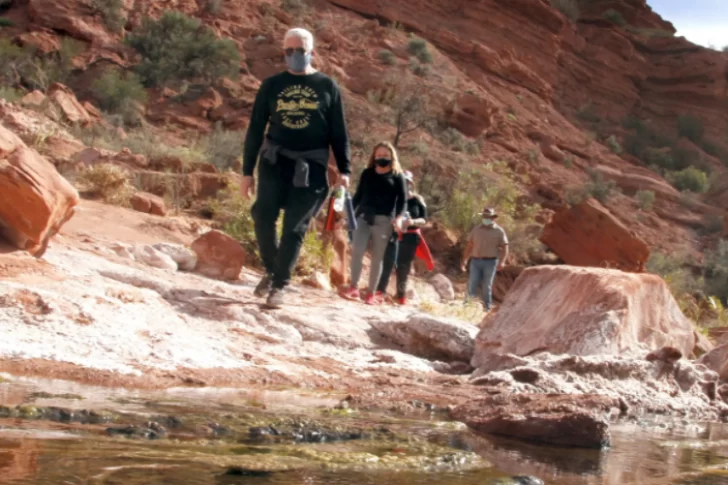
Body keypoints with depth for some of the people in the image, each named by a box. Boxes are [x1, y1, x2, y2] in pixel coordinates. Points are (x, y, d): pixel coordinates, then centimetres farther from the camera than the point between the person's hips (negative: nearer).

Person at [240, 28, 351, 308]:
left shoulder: (327, 87, 5)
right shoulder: (272, 86, 7)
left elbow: (339, 132, 5)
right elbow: (255, 129, 9)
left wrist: (344, 169, -4)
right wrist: (247, 171, 5)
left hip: (311, 166, -1)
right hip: (275, 160, 1)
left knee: (295, 227, -2)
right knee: (263, 215, -13)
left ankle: (279, 285, 6)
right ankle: (271, 269, 9)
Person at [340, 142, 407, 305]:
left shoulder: (397, 176, 8)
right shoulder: (367, 173, 16)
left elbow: (402, 199, 1)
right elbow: (358, 195, 18)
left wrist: (399, 217, -15)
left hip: (383, 220, -2)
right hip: (363, 216, 2)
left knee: (377, 257, 0)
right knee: (356, 251, -16)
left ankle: (371, 293, 4)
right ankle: (354, 288, -9)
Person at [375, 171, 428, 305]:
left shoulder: (417, 200, 4)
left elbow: (424, 220, 0)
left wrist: (413, 222, -21)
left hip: (410, 237, 1)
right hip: (393, 234, -1)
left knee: (404, 266, 6)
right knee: (388, 262, -13)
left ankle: (401, 295, 14)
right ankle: (380, 292, -17)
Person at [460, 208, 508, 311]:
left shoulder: (499, 231, 1)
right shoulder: (476, 229, 10)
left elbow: (504, 247, -4)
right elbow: (469, 245, 12)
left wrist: (502, 261, -18)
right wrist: (464, 260, 7)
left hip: (490, 262, -2)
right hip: (476, 261, 2)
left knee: (487, 286, 0)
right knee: (472, 285, -2)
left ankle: (487, 308, 7)